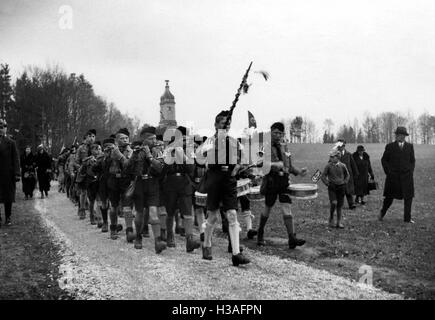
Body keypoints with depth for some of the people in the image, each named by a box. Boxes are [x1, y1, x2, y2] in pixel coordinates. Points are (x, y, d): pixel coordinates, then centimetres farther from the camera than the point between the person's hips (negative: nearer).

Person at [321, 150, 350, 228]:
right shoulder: (328, 166, -3)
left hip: (341, 187, 2)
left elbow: (347, 175, 17)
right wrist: (327, 183, -4)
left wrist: (345, 182, 7)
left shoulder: (342, 165, 1)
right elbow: (323, 176, 5)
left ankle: (339, 222, 14)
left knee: (340, 205, 5)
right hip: (332, 187, -2)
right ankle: (331, 219, 4)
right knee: (334, 203, -19)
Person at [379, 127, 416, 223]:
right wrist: (388, 172, -2)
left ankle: (407, 218, 8)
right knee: (389, 196, 6)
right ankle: (382, 213, 27)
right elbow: (384, 160, 6)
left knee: (408, 197, -1)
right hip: (393, 176, -2)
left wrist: (411, 172, 5)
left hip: (407, 176, 2)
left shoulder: (410, 146, 7)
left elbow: (412, 160, 15)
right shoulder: (390, 146, 0)